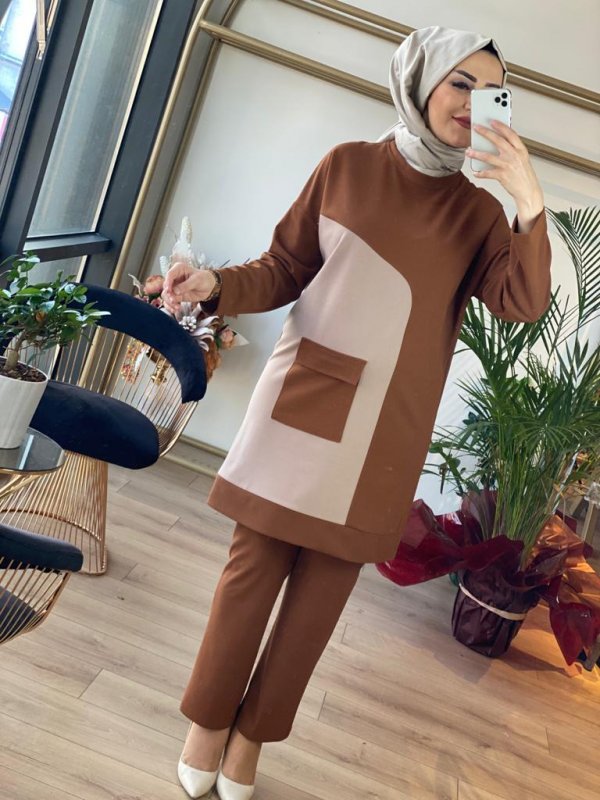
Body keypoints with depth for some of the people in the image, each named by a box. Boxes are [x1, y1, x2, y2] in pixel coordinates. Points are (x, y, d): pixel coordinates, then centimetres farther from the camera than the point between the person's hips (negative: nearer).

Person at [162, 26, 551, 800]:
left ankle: (252, 736, 27)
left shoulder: (479, 213, 7)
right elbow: (285, 269, 4)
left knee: (324, 587, 8)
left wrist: (530, 205, -19)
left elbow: (523, 304, -6)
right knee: (256, 564, 4)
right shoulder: (348, 165, 3)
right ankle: (207, 721, 26)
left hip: (386, 427, 2)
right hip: (305, 398, -1)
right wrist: (218, 285, -14)